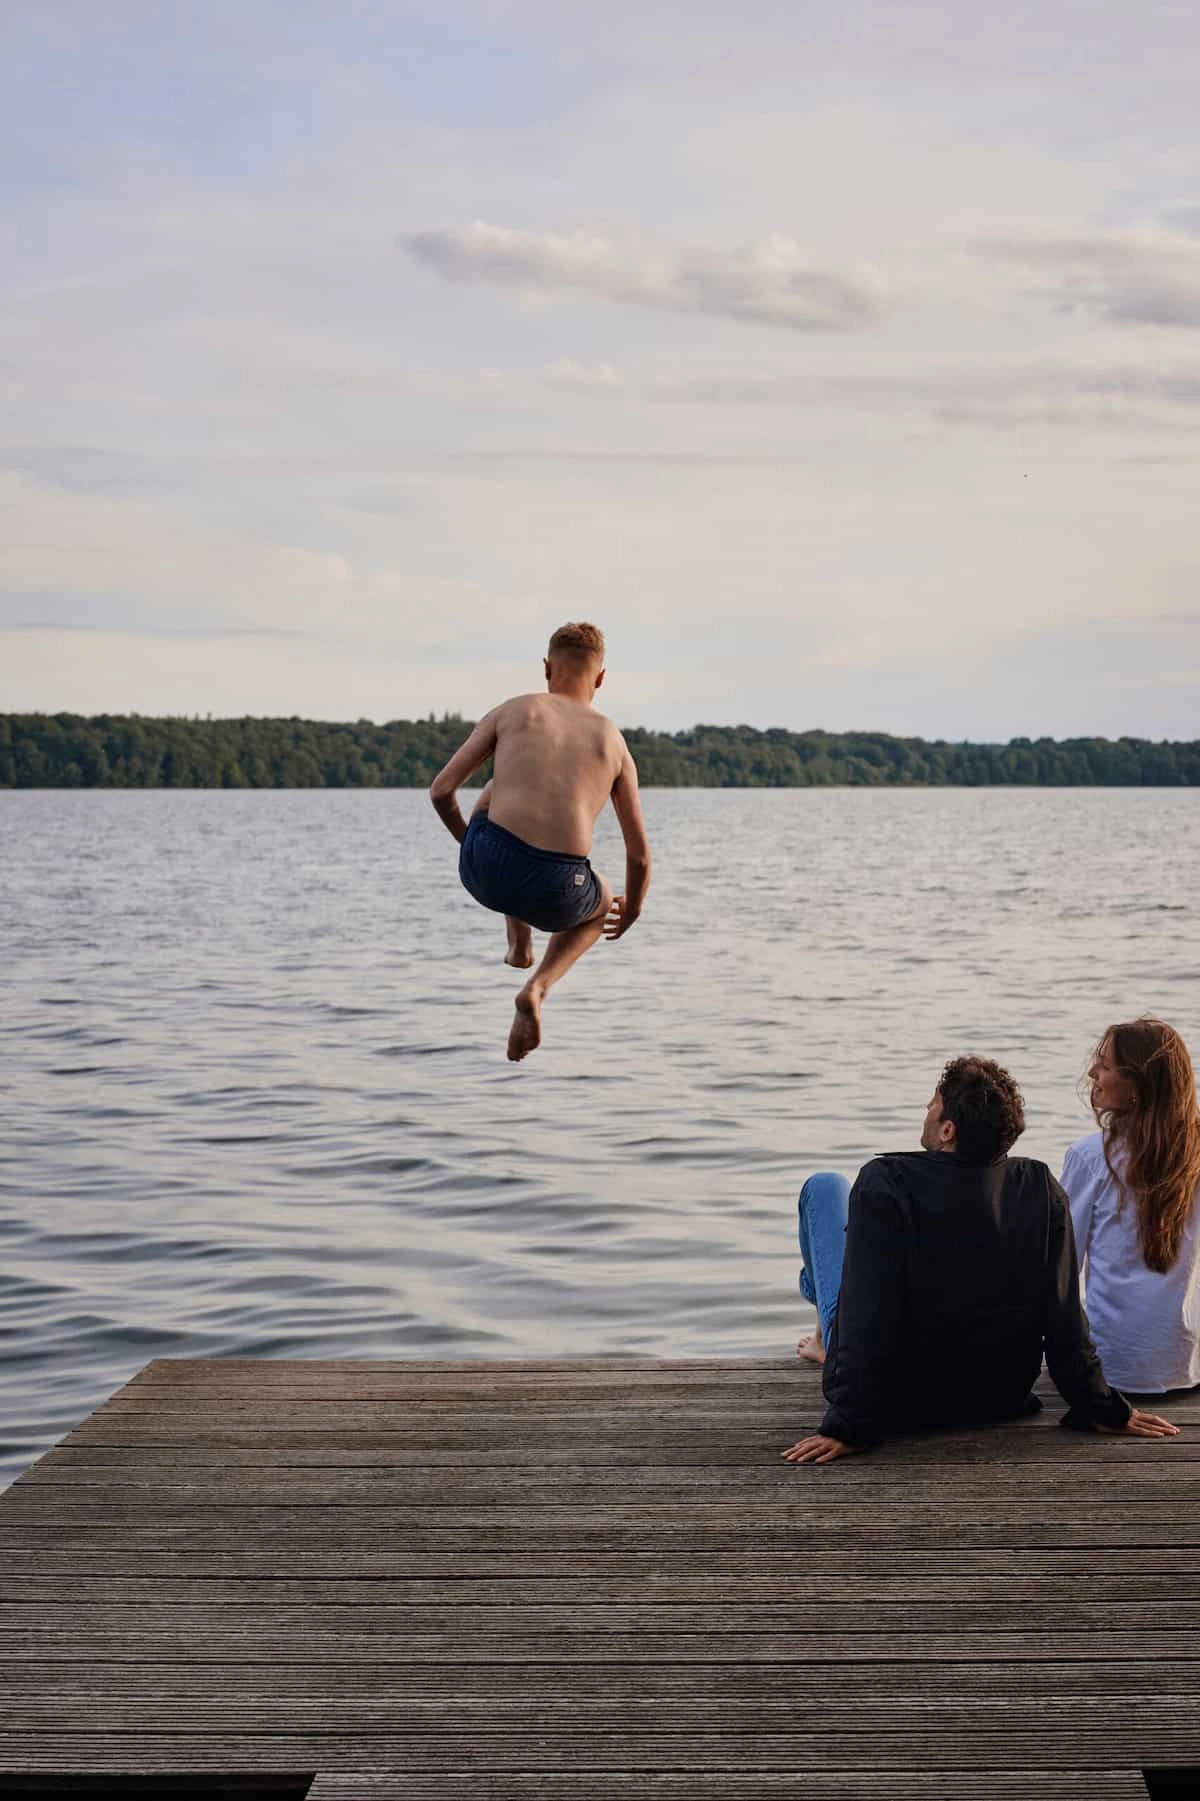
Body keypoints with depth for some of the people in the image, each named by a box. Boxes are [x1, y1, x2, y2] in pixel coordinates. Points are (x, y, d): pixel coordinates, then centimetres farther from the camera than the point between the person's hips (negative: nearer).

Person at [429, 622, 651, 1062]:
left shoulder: (512, 710, 14)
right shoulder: (613, 742, 18)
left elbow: (441, 790, 10)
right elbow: (639, 855, 20)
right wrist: (631, 910, 40)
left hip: (487, 868, 1)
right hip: (556, 893, -1)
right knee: (600, 906, 39)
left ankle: (519, 941, 33)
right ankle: (536, 989, 10)